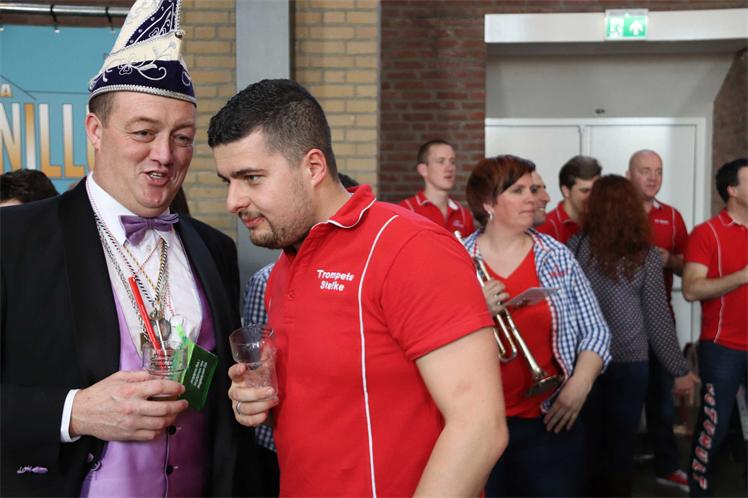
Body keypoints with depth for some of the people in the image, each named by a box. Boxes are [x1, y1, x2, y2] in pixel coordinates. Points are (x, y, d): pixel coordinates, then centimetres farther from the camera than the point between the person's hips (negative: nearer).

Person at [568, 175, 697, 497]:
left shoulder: (576, 246, -6)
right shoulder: (646, 256, -5)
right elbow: (657, 319, -3)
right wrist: (679, 369, 5)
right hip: (630, 361, 0)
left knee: (592, 438, 13)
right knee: (622, 441, 11)